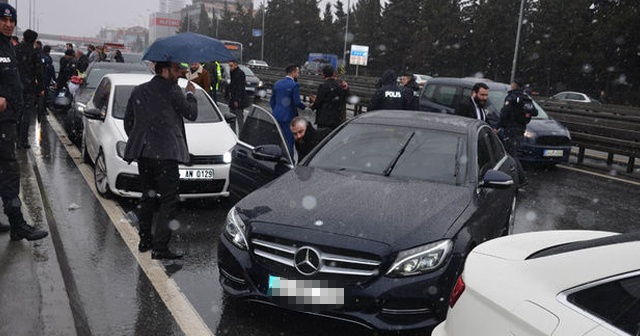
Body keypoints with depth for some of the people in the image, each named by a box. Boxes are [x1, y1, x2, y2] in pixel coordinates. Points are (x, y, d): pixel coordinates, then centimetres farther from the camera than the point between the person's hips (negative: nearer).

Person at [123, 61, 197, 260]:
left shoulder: (138, 91, 16)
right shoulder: (172, 91, -6)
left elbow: (128, 122, 19)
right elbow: (191, 114, -1)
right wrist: (191, 94, 15)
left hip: (143, 153, 7)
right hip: (165, 153, -7)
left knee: (148, 196, 19)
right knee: (169, 199, -3)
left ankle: (145, 240, 26)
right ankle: (160, 247, -8)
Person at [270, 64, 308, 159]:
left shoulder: (277, 83, 9)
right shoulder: (294, 85, -13)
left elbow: (272, 101, 12)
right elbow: (297, 102, -16)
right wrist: (305, 107, 2)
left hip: (276, 116, 7)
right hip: (288, 116, -7)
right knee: (289, 140, 0)